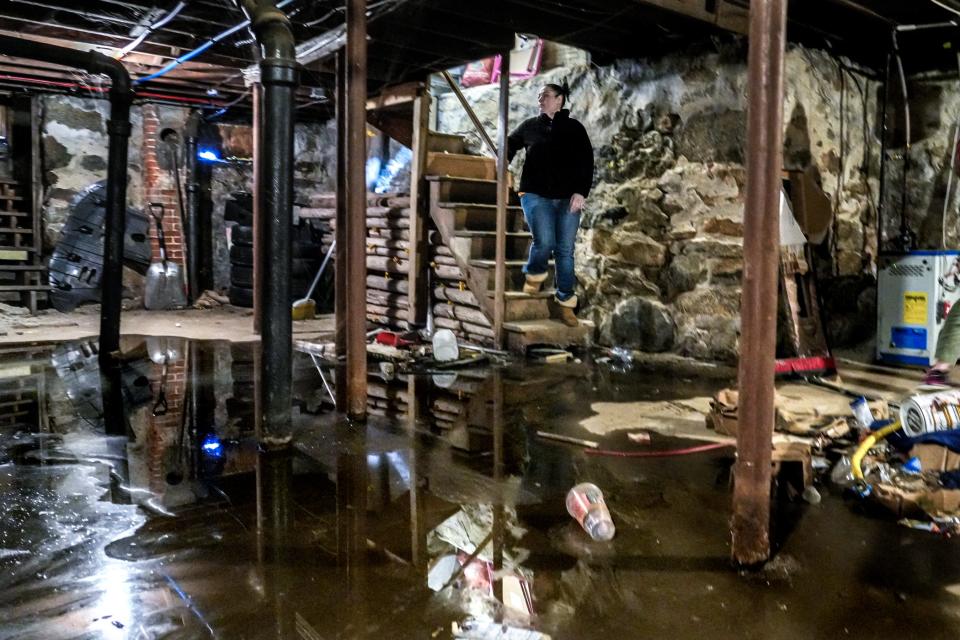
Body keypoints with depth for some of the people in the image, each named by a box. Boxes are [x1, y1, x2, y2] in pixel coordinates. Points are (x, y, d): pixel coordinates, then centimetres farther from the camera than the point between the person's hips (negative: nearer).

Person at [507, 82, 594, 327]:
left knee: (565, 251, 1)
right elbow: (510, 144, 25)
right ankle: (534, 275, 15)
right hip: (536, 194, -1)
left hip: (568, 197, 1)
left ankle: (564, 303, 11)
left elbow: (586, 162, 1)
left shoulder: (574, 128, 6)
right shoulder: (530, 126, 9)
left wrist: (581, 191, -11)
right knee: (544, 242, -18)